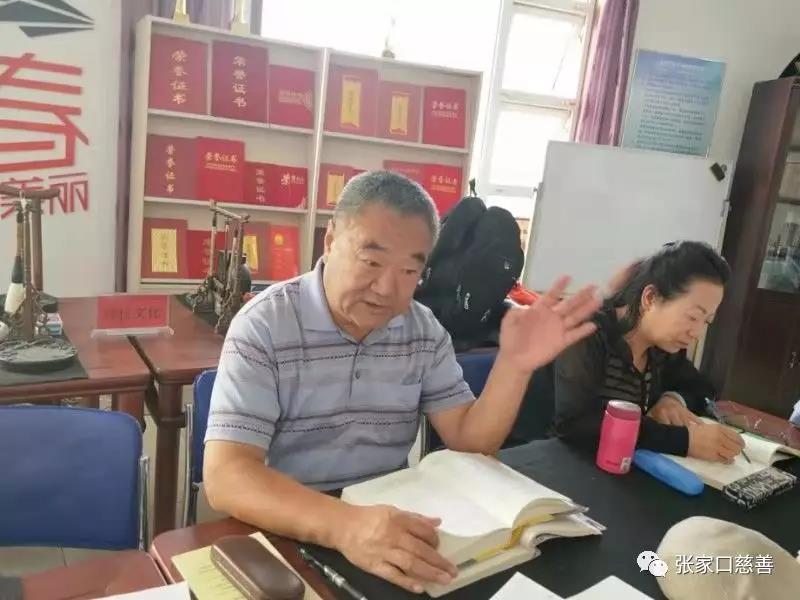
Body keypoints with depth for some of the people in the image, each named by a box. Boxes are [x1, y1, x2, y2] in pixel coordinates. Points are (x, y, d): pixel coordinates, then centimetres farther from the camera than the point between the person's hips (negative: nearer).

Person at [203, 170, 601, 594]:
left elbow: (469, 442, -1)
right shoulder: (263, 326, -16)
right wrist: (344, 526, -39)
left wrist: (514, 365, -17)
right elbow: (225, 476, -24)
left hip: (393, 523, 4)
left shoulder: (423, 329, 0)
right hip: (292, 537, -3)